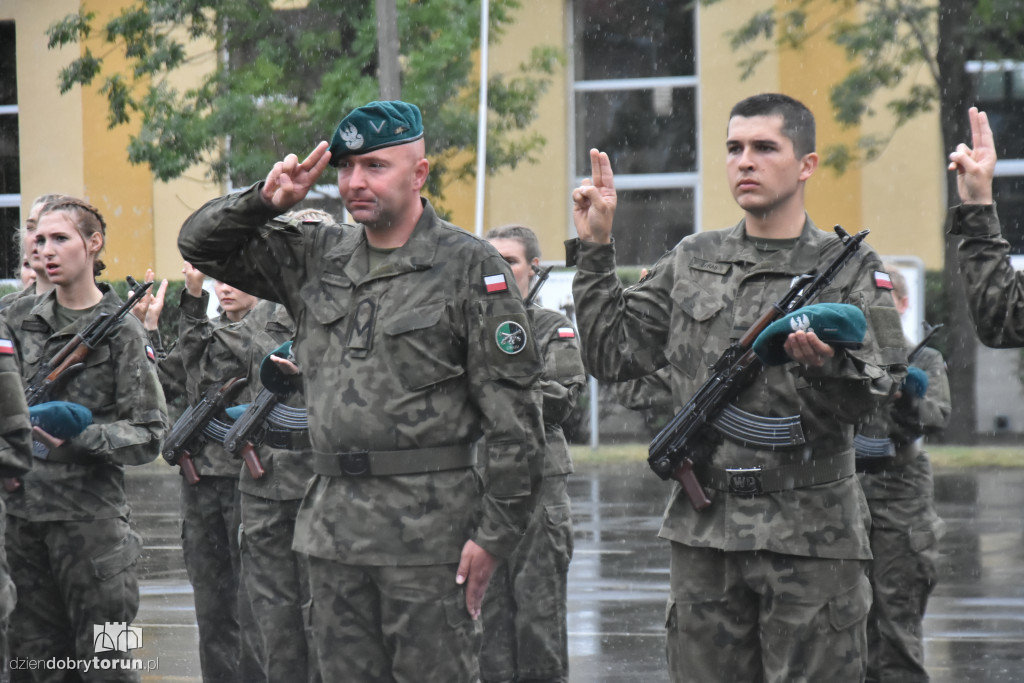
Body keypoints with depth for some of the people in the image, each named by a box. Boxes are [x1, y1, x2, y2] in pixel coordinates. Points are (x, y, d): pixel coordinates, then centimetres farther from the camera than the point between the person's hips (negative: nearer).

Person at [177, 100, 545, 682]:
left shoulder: (470, 268, -4)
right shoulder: (318, 258, 13)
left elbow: (515, 417, -7)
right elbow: (201, 243, 19)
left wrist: (494, 535, -12)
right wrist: (265, 201, -1)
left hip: (430, 531, -6)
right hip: (335, 527, 6)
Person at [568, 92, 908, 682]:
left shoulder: (850, 268, 3)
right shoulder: (691, 262, 14)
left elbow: (877, 391, -5)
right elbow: (612, 355, 11)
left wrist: (824, 364, -26)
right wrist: (595, 249, 8)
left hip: (812, 537, -3)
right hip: (703, 533, 3)